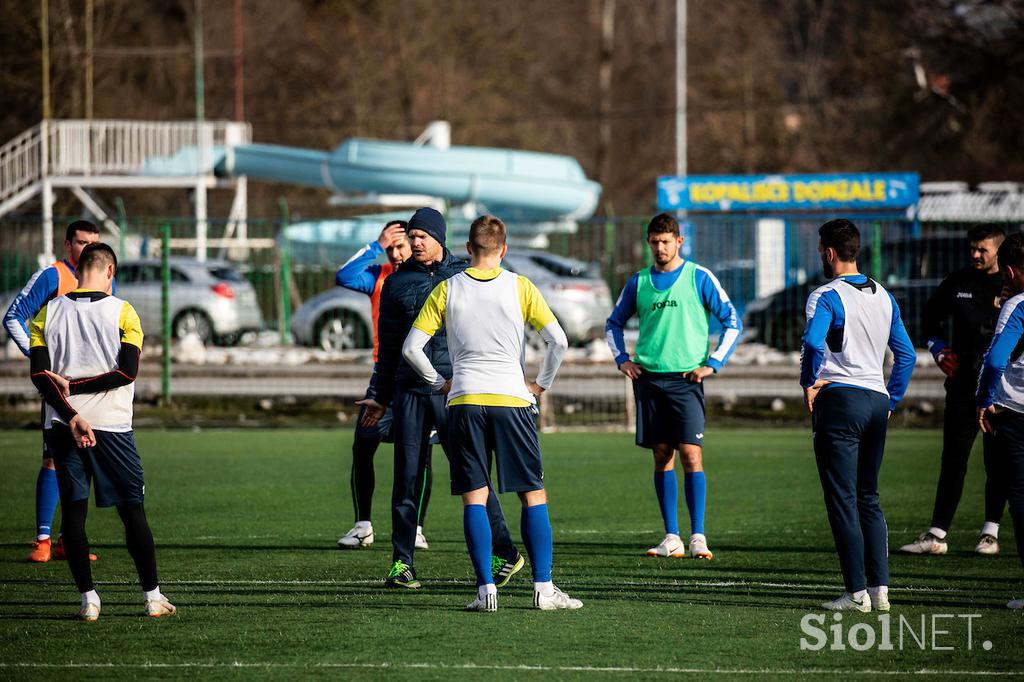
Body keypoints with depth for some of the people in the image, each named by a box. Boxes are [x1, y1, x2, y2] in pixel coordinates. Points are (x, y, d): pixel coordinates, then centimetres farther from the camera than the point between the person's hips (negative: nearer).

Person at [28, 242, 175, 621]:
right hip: (111, 423, -2)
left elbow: (40, 373, -5)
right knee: (132, 509, 6)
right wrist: (74, 387, -6)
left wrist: (72, 416, -12)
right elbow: (128, 372, -10)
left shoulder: (48, 313, 4)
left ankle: (88, 599, 1)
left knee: (73, 511, 5)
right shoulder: (121, 311, -3)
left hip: (64, 425, 2)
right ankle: (153, 597, 7)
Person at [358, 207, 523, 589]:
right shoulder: (397, 283, 11)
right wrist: (382, 397, 17)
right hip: (410, 391, 2)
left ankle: (506, 553, 2)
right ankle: (401, 561, 9)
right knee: (407, 478, 2)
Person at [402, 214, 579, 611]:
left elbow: (411, 347, 3)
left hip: (464, 400, 1)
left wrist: (440, 383, 15)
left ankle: (486, 589, -6)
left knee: (474, 497, 2)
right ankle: (544, 588, -2)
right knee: (534, 494, 4)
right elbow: (559, 341, -2)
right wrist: (541, 384, 11)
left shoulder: (448, 289, 5)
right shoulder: (519, 287, 2)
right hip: (512, 398, -1)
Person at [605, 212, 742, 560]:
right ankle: (671, 538, 7)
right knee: (662, 457, 4)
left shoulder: (698, 278, 0)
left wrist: (711, 364, -5)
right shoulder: (639, 282, 10)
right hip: (649, 378, 4)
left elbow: (733, 323, 2)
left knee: (691, 455, -11)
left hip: (685, 379, -4)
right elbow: (613, 323, 24)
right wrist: (622, 359, 9)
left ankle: (698, 536, -10)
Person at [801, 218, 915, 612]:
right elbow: (906, 355, 17)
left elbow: (813, 342, -25)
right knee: (869, 498, 13)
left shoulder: (826, 296, -8)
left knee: (842, 499, -3)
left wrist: (809, 383, -11)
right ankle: (880, 588, 7)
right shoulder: (884, 297, 15)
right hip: (877, 399, 7)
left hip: (839, 399, -7)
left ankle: (857, 592, -7)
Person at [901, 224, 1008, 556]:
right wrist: (936, 346, 11)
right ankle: (937, 535, 0)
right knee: (953, 458, 1)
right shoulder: (958, 282, 8)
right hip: (963, 381, 3)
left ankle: (991, 533, 11)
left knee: (997, 461, 3)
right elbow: (931, 313, 24)